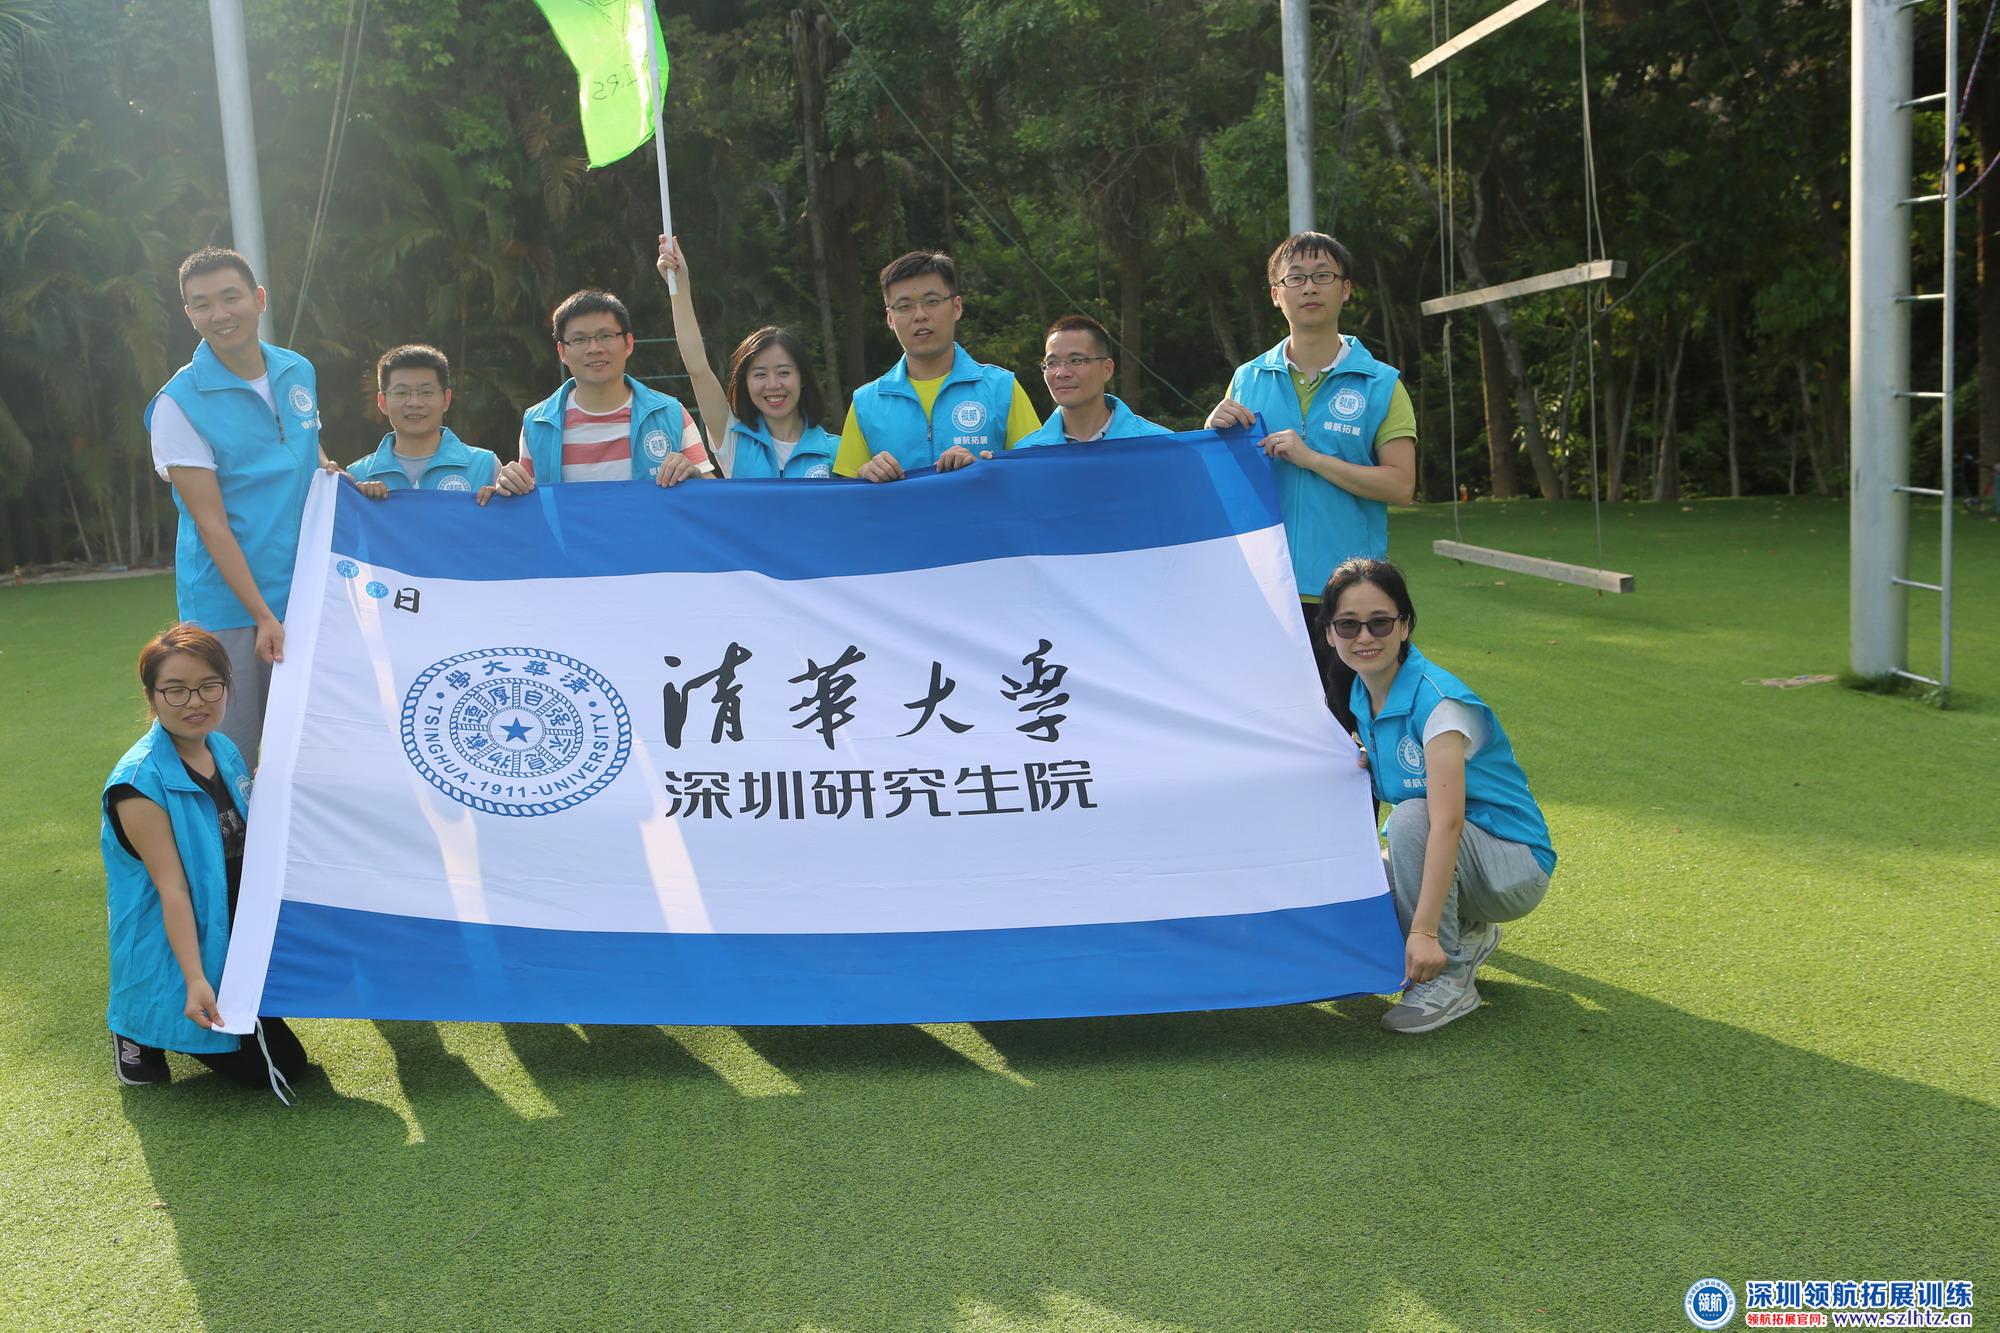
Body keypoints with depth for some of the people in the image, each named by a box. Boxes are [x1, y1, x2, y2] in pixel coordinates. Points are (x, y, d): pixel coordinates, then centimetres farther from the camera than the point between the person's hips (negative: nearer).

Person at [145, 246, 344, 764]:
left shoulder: (299, 372, 6)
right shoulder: (179, 402, -9)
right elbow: (211, 522, -12)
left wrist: (334, 473, 0)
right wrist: (263, 615, -16)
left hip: (306, 591, 5)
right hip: (228, 606, -5)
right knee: (229, 753, 2)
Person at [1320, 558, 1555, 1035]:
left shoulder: (1437, 701, -26)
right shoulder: (1361, 696, -1)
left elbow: (1447, 821, -35)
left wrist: (1424, 931, -41)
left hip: (1516, 872, -7)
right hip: (1446, 861, 7)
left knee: (1411, 817, -35)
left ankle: (1449, 981, -19)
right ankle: (1467, 935, 10)